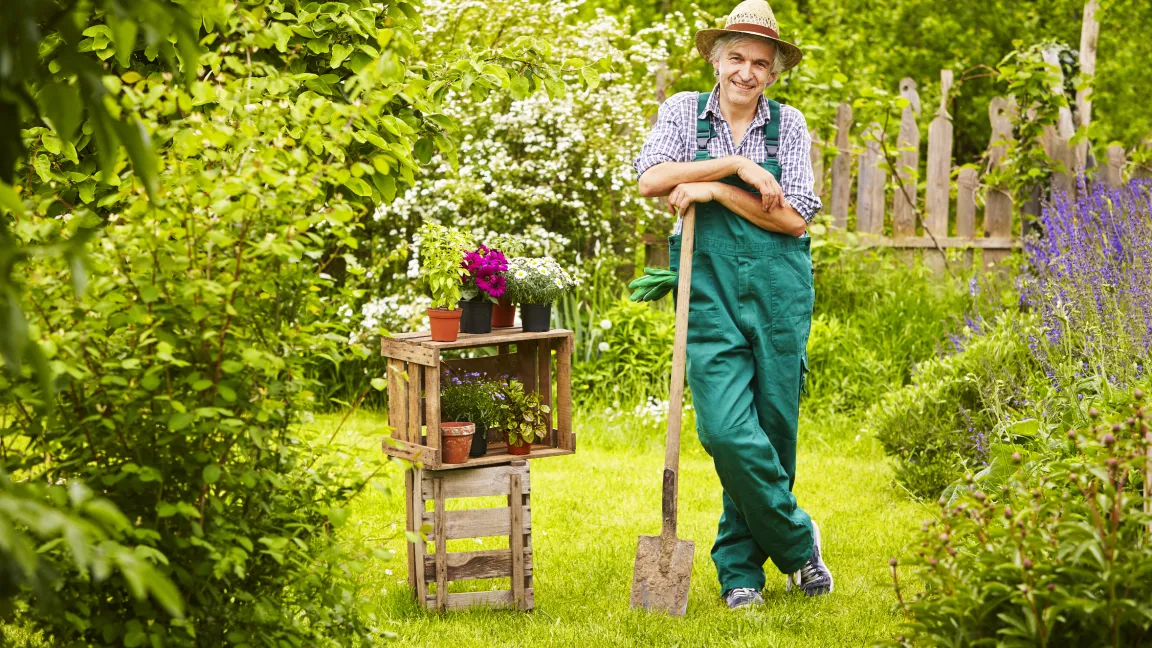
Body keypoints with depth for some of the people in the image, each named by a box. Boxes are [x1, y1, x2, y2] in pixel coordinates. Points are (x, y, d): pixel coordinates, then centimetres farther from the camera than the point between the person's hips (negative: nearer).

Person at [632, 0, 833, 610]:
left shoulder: (788, 123, 5)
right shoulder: (684, 111, 6)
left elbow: (795, 217, -4)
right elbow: (651, 179, -10)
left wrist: (714, 190, -11)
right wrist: (736, 164, -14)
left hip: (779, 291, 1)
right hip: (710, 291, -1)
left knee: (774, 431, 3)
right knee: (728, 431, -13)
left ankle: (739, 564, 18)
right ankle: (797, 541, 5)